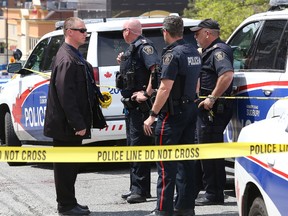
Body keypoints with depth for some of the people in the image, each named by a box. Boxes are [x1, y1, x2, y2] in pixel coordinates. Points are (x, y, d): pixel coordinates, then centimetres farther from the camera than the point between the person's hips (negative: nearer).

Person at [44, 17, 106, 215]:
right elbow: (65, 95, -23)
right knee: (66, 165, -1)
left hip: (73, 125, 10)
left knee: (70, 165, 16)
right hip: (66, 125, -10)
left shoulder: (75, 57, 14)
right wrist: (78, 124, -23)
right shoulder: (66, 60, -19)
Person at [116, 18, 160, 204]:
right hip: (131, 104, 11)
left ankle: (141, 190, -10)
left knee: (139, 145, -11)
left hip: (140, 105, -11)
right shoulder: (132, 48, 18)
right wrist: (123, 62, 14)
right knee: (133, 145, 15)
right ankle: (136, 187, 22)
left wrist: (147, 94, -27)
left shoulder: (144, 46, -13)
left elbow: (156, 70, -25)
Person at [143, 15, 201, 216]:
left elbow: (165, 88, -21)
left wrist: (152, 115, -17)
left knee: (166, 162, -5)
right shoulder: (194, 52, 11)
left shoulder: (173, 54, -16)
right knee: (186, 159, 12)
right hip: (191, 109, 9)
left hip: (173, 113, -9)